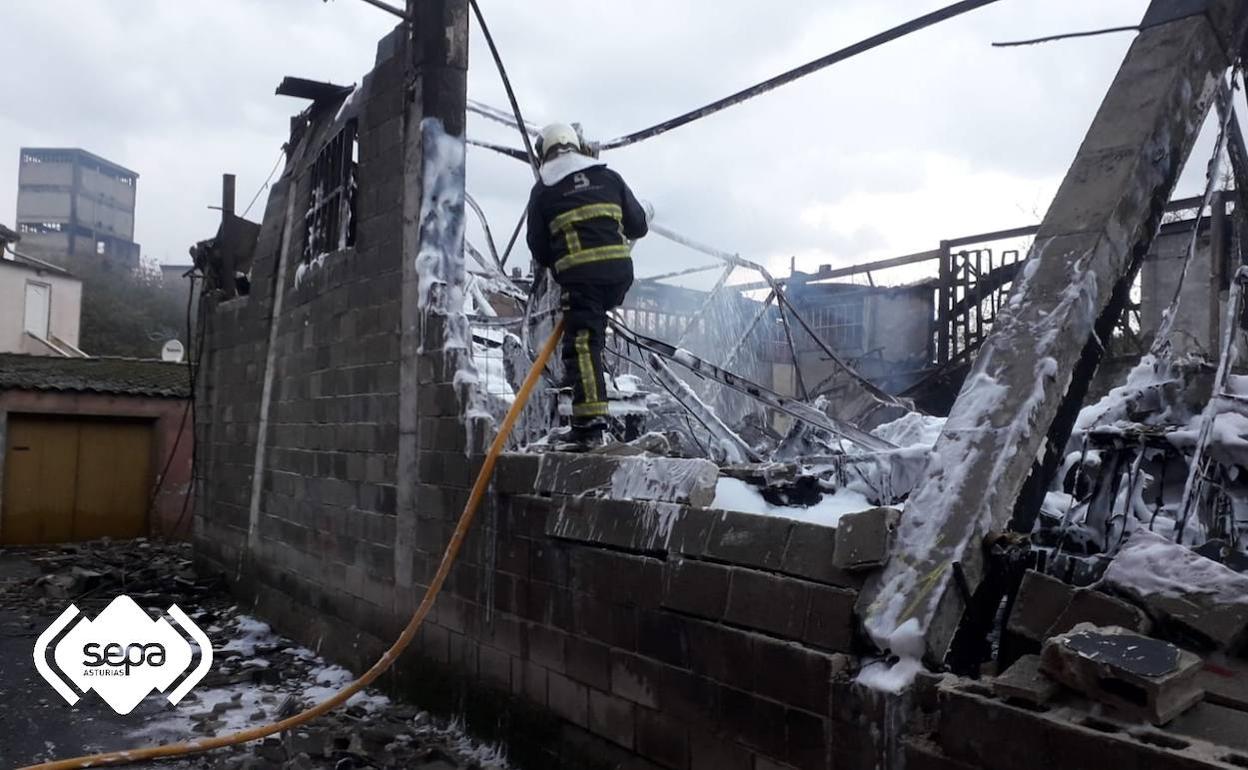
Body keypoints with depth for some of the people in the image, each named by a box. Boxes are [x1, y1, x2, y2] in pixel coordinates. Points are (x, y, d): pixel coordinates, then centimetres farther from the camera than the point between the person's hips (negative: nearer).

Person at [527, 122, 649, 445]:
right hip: (620, 271, 3)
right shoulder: (609, 176, 16)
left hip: (578, 274, -3)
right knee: (595, 322, 28)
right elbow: (639, 225, 15)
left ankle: (590, 420, -10)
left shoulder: (543, 189, 10)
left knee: (581, 341, -4)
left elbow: (537, 246, 9)